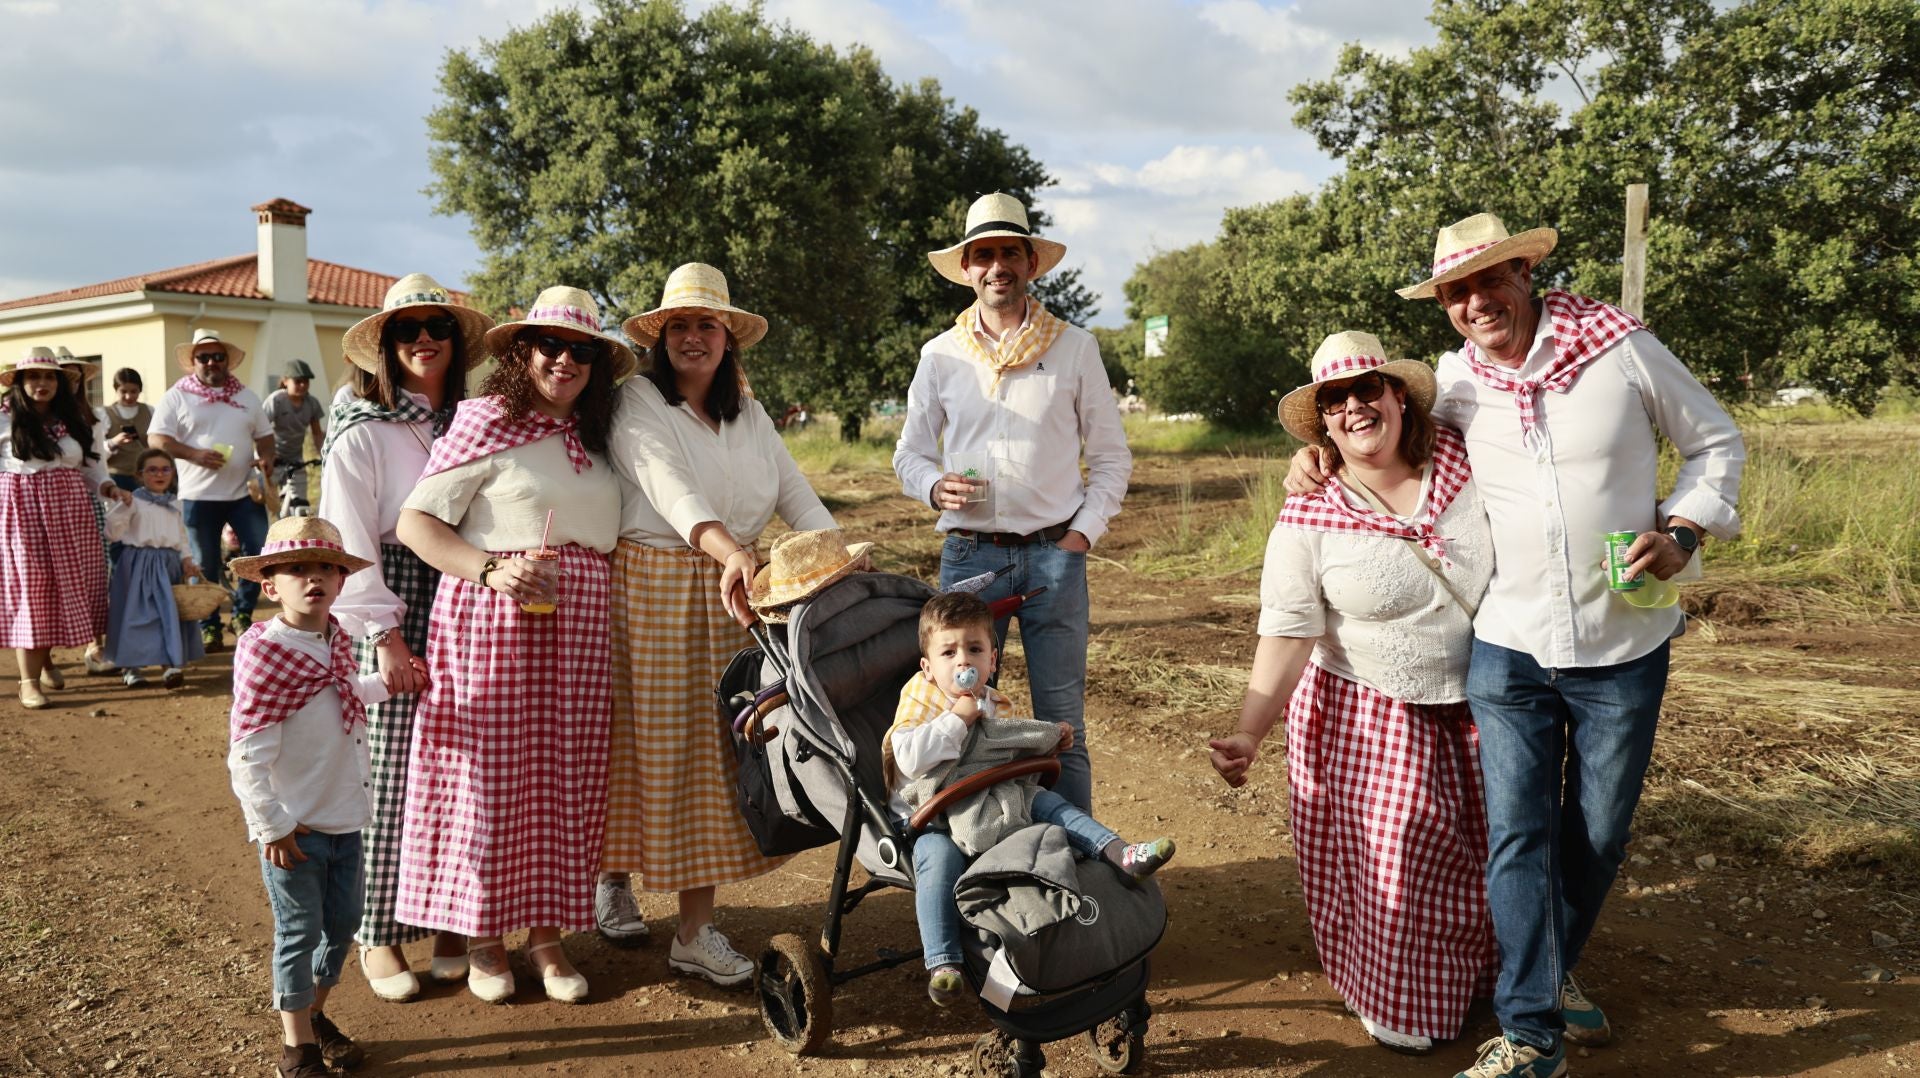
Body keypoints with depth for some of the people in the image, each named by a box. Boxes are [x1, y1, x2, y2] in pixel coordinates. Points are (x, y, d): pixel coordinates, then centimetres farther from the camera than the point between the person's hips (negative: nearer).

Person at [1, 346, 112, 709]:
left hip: (69, 509, 4)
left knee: (70, 586, 6)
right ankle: (29, 680, 0)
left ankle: (46, 658, 29)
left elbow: (92, 466, 11)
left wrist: (107, 486, -7)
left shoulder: (77, 419, 11)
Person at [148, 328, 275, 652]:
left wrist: (266, 457, -4)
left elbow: (264, 434, 18)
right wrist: (195, 454, -19)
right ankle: (208, 627, 15)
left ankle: (242, 614, 17)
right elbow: (156, 439, -5)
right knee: (204, 566, 5)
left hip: (245, 492, 3)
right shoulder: (177, 397, 2)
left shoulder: (246, 396, 14)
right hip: (199, 495, -3)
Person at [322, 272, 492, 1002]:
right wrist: (387, 635, -13)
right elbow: (349, 543, -8)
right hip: (391, 610, -4)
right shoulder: (362, 432, -3)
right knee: (388, 773, -1)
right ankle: (378, 934, 13)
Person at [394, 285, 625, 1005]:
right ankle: (484, 935, 19)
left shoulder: (595, 439, 14)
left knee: (565, 777, 8)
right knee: (491, 775, 1)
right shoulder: (487, 425, -3)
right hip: (492, 619, -5)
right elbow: (414, 522, -7)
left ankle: (547, 933, 21)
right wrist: (490, 569, -20)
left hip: (578, 623, 5)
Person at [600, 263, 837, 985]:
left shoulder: (748, 415, 14)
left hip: (728, 599, 5)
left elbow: (797, 496, 7)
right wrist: (729, 551, -38)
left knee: (711, 752, 4)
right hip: (652, 589, -4)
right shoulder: (639, 404, -4)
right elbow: (671, 491, -22)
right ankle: (613, 877, 31)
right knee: (646, 745, 5)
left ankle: (695, 931, 10)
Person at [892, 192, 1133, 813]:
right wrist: (935, 487, -7)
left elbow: (1111, 455, 9)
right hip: (968, 553, 1)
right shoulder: (940, 355, 9)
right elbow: (909, 453, 14)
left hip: (1054, 553, -1)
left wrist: (1086, 530, -3)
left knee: (1062, 723, 1)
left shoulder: (1074, 348, 7)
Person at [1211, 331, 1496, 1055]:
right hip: (1370, 717, -3)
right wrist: (1248, 732, -24)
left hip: (1479, 706, 3)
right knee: (1394, 860, 0)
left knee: (1491, 846, 13)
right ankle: (1401, 1003, 25)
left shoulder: (1467, 465, -6)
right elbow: (1288, 636, -15)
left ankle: (1489, 973, 41)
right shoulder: (1307, 520, -13)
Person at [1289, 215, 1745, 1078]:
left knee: (1597, 835, 12)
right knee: (1516, 835, -3)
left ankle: (1553, 975, 36)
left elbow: (1715, 442, 5)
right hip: (1509, 650, 1)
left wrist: (1683, 530, -10)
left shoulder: (1621, 347, -6)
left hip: (1625, 649, 0)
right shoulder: (1454, 381, 0)